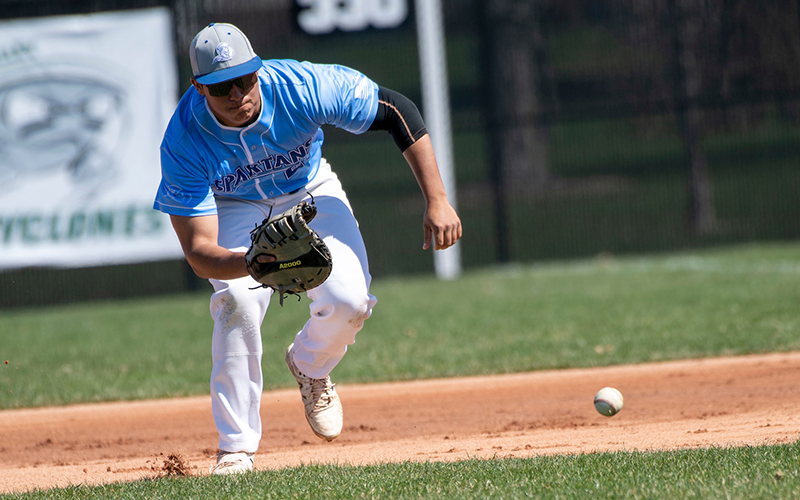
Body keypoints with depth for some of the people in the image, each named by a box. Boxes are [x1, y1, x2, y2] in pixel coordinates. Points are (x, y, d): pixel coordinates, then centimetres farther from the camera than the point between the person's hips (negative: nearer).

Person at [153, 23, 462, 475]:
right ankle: (237, 447, -15)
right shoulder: (185, 143, -34)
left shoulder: (302, 87, -35)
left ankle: (309, 366, 16)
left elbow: (397, 110, -22)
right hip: (234, 208, -1)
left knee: (349, 299, -21)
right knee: (238, 300, -28)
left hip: (310, 192, 1)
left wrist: (437, 201, -27)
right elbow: (198, 252, -36)